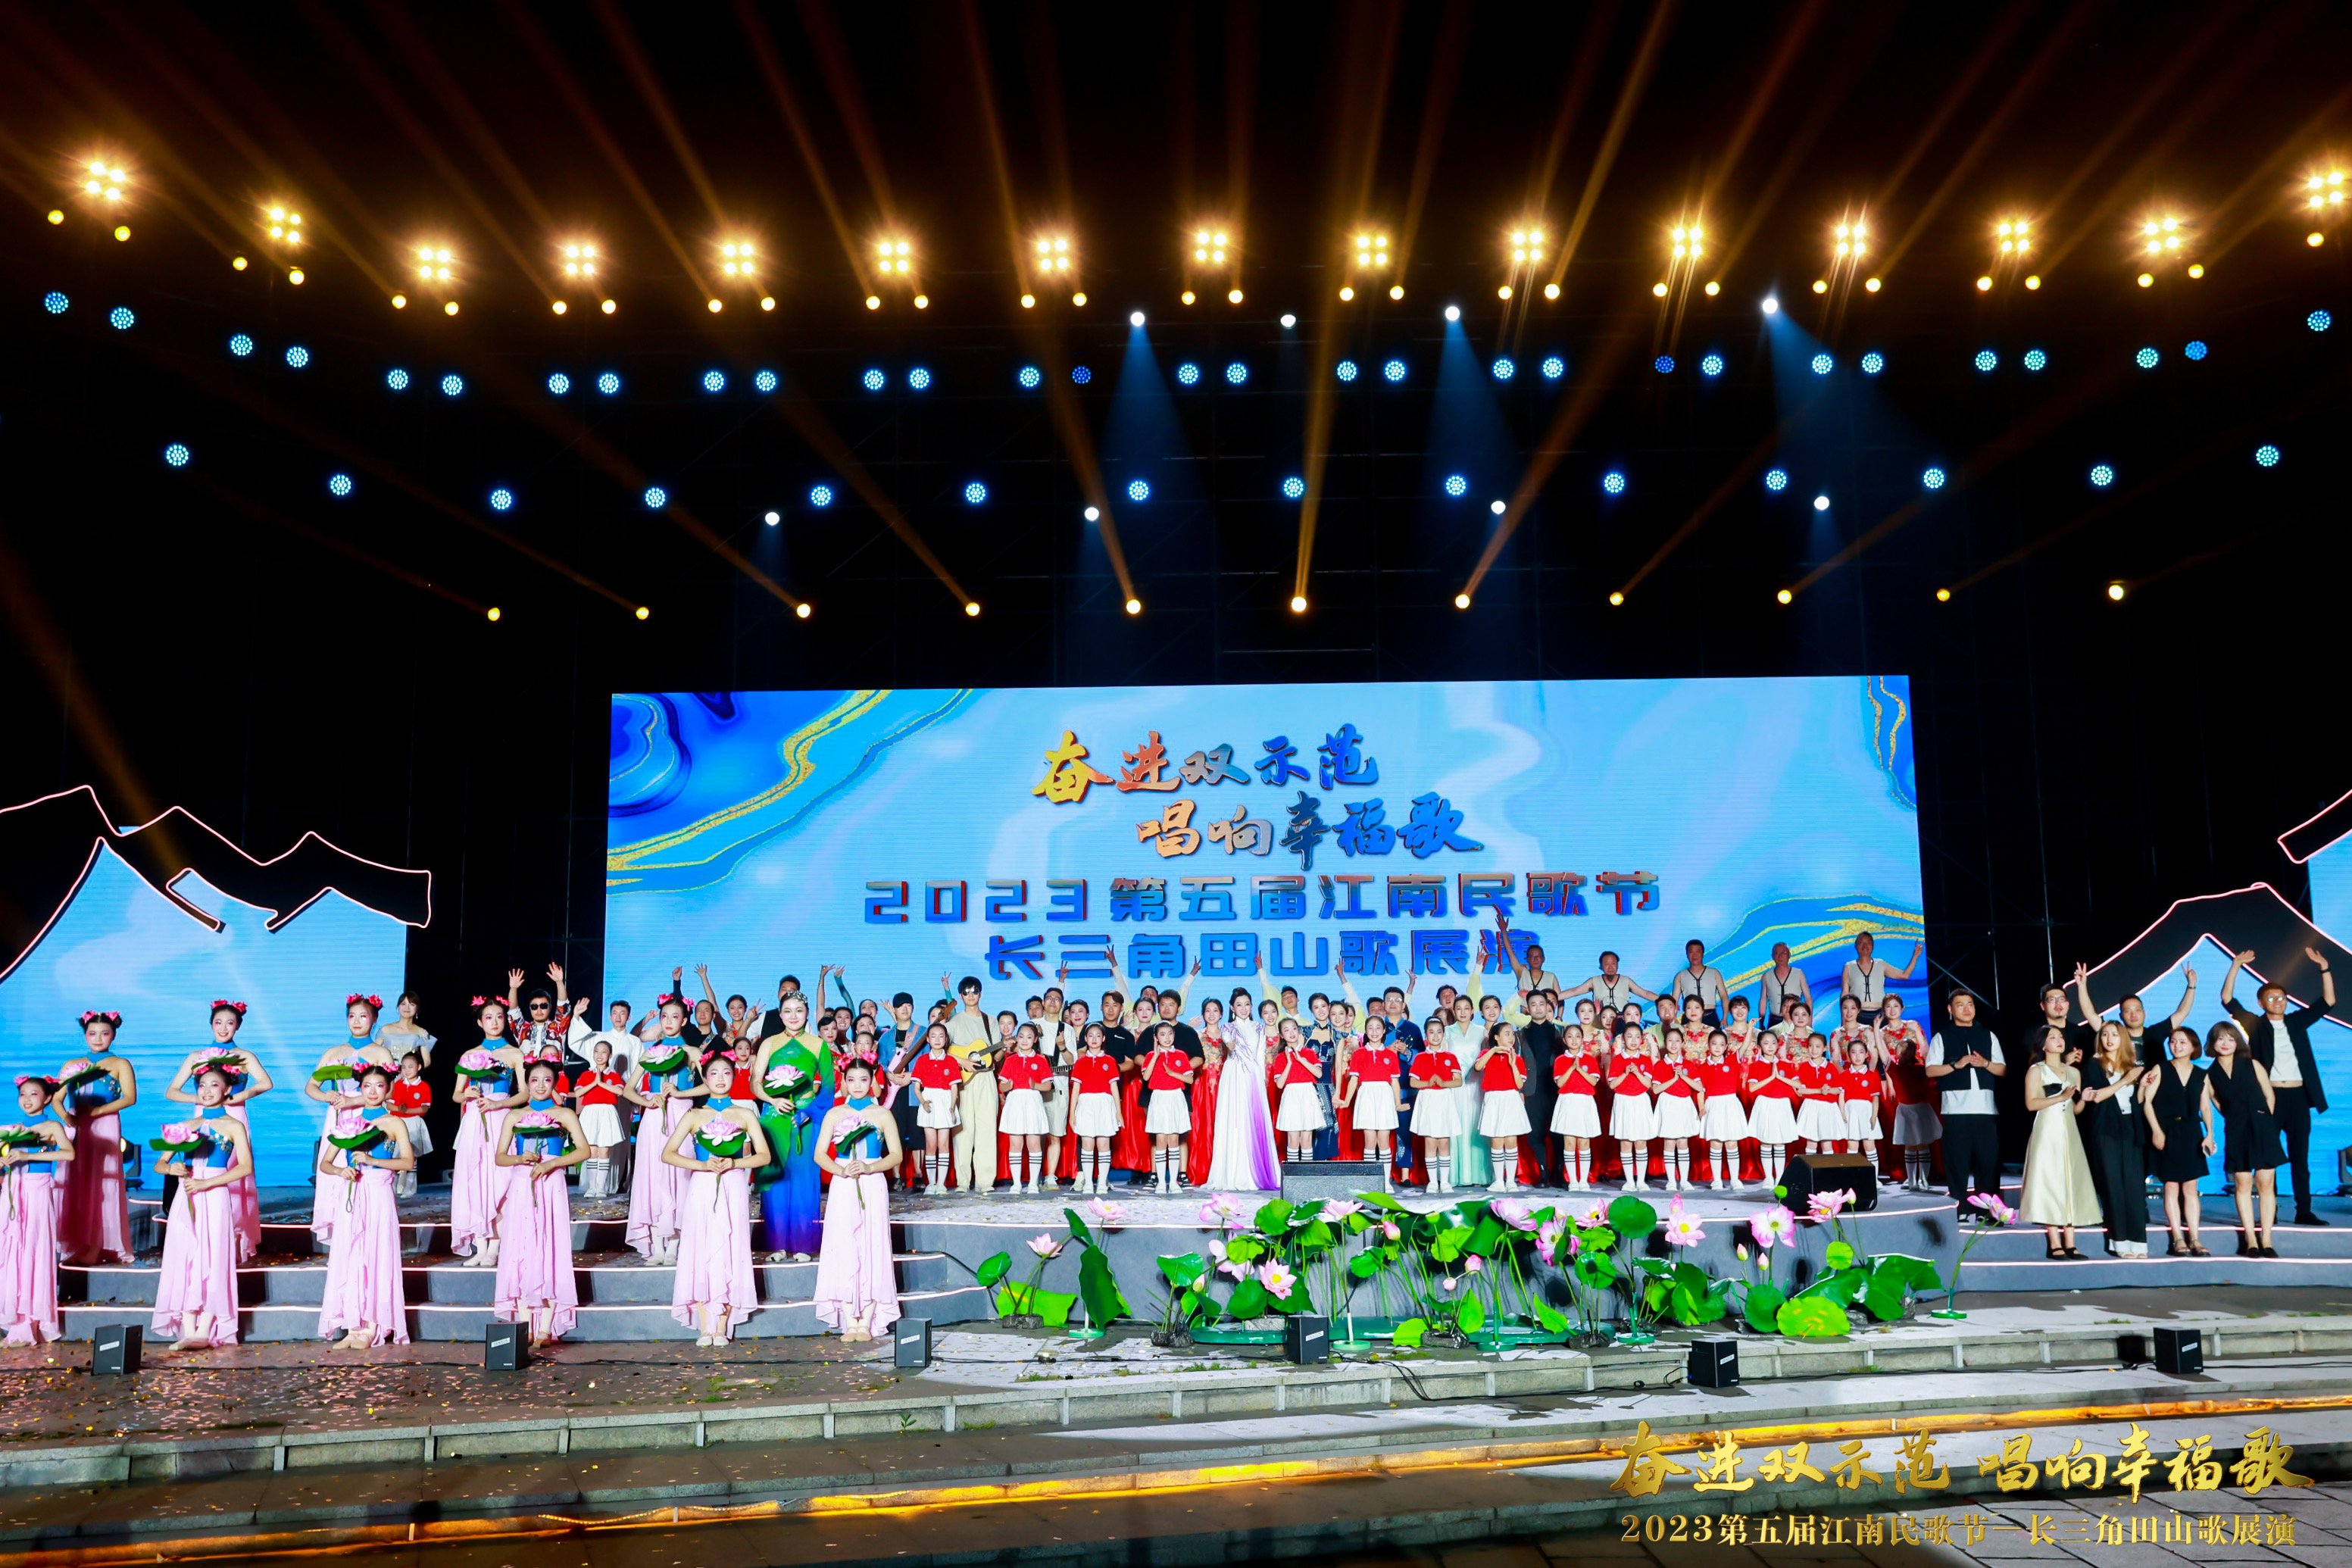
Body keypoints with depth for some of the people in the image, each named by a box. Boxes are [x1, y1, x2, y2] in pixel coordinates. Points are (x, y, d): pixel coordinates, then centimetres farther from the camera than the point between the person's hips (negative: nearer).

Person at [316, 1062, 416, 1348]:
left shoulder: (394, 1123, 3)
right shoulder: (348, 1123, 11)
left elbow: (408, 1162, -8)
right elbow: (325, 1163, 10)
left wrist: (372, 1160, -17)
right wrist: (341, 1171, -11)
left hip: (380, 1196, -3)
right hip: (353, 1196, 3)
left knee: (377, 1257, -3)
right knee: (349, 1258, 0)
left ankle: (371, 1329, 2)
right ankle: (353, 1327, 7)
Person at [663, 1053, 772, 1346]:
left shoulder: (745, 1115, 8)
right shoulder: (693, 1116, 8)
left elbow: (763, 1156, 3)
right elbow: (668, 1154, -1)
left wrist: (734, 1163, -13)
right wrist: (703, 1165, -13)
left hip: (733, 1190, 0)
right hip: (701, 1190, 0)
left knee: (729, 1253, -1)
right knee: (701, 1253, -2)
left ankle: (722, 1327, 4)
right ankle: (704, 1328, 4)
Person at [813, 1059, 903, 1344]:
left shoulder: (882, 1115, 5)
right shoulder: (834, 1114, 8)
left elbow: (895, 1155, 2)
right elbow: (820, 1154, 4)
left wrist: (869, 1167, -13)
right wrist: (840, 1170, -14)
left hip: (873, 1186, -1)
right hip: (842, 1187, 1)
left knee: (871, 1248, -2)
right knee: (844, 1249, -3)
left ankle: (866, 1321, 4)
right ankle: (849, 1321, 4)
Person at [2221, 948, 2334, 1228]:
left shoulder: (2297, 1022, 13)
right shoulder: (2255, 1025, 5)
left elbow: (2328, 1002, 10)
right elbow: (2227, 1000, -4)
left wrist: (2324, 967, 0)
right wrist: (2236, 966, -10)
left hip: (2298, 1096, 3)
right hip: (2268, 1096, -3)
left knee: (2300, 1156, 6)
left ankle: (2304, 1211, 9)